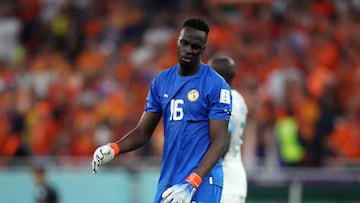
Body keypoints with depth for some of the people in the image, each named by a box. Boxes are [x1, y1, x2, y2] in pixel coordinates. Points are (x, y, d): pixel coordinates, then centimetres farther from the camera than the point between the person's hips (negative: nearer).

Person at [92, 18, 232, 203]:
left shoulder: (216, 86, -7)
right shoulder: (162, 81, 12)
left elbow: (220, 142, -11)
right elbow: (143, 132, 13)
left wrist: (191, 184, -23)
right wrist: (113, 149, -7)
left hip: (202, 182, -6)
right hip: (167, 182, 6)